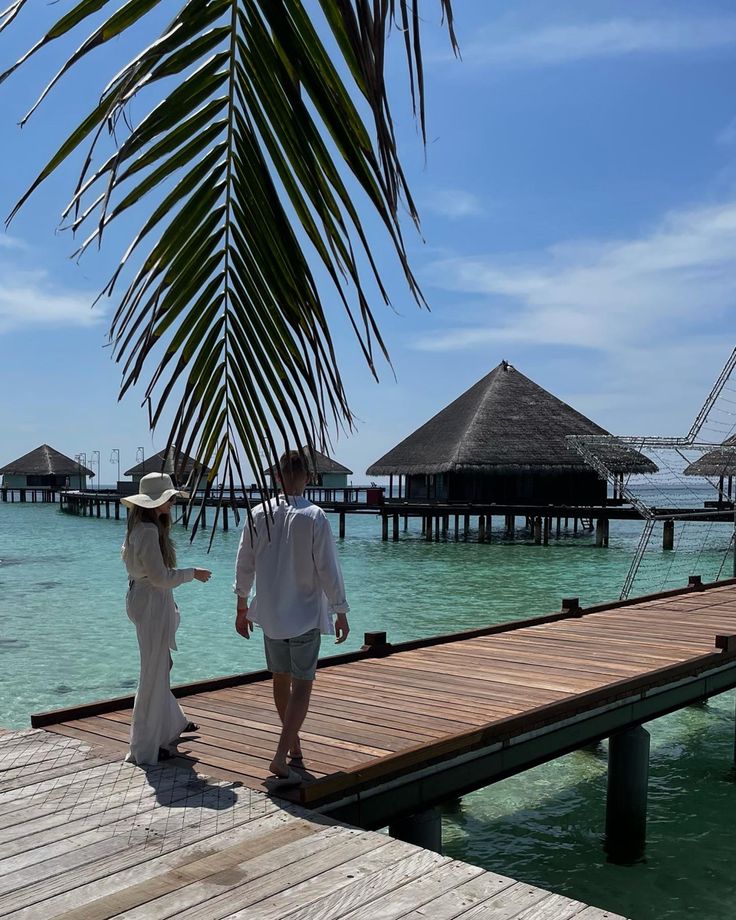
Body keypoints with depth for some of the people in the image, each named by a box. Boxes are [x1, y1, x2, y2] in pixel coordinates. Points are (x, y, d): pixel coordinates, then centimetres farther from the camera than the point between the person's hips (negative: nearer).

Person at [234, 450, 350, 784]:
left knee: (281, 679, 18)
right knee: (302, 684, 1)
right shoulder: (315, 517, -15)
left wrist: (242, 606, 16)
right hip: (305, 613, -4)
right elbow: (328, 570, -13)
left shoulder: (259, 514, -3)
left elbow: (244, 565, 4)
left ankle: (294, 746, 33)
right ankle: (281, 757, -8)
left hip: (270, 614, 4)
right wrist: (341, 612, -2)